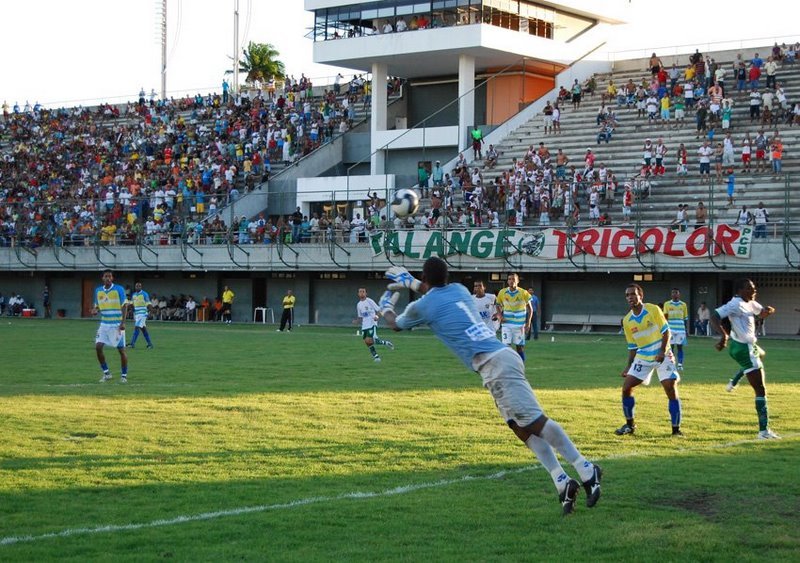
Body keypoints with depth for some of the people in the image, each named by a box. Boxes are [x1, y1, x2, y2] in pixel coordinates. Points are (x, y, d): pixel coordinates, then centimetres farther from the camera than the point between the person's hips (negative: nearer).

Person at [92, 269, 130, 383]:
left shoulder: (119, 289, -7)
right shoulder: (98, 290, 6)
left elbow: (124, 306, -8)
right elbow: (97, 306, 16)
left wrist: (123, 322, -17)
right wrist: (95, 310, -8)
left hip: (117, 324, -4)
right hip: (104, 324, 4)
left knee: (121, 350, -2)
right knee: (98, 347, -6)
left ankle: (124, 375, 11)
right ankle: (106, 373, 8)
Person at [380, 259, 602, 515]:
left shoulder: (422, 306, 4)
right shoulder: (458, 290, 22)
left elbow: (395, 324, 26)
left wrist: (386, 307, 46)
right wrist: (410, 283, 60)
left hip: (493, 364, -8)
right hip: (504, 357, 8)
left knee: (535, 422, -12)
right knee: (523, 429, 6)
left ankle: (586, 471, -17)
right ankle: (562, 483, -4)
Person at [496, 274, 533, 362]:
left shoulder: (523, 293, -5)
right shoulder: (502, 293, -1)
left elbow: (530, 309, 4)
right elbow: (498, 306, 15)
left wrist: (528, 322, -5)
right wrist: (500, 316, -3)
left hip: (520, 325, 0)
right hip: (506, 324, 0)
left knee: (520, 347, 4)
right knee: (506, 346, -7)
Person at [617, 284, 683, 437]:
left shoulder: (653, 310, -9)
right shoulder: (627, 321, 2)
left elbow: (666, 331, -7)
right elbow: (632, 347, 10)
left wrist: (663, 352, -20)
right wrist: (629, 366, 3)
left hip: (662, 356, -4)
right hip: (642, 358, 4)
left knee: (671, 389, -14)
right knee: (626, 387, -5)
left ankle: (676, 429, -4)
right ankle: (630, 425, 13)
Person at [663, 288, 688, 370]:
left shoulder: (683, 305, 8)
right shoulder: (667, 304, 5)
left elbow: (685, 318, 13)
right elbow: (665, 317, 3)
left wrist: (687, 329, 10)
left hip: (681, 329, 1)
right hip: (671, 329, -1)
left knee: (680, 347, 0)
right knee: (671, 347, -2)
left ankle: (680, 365, 3)